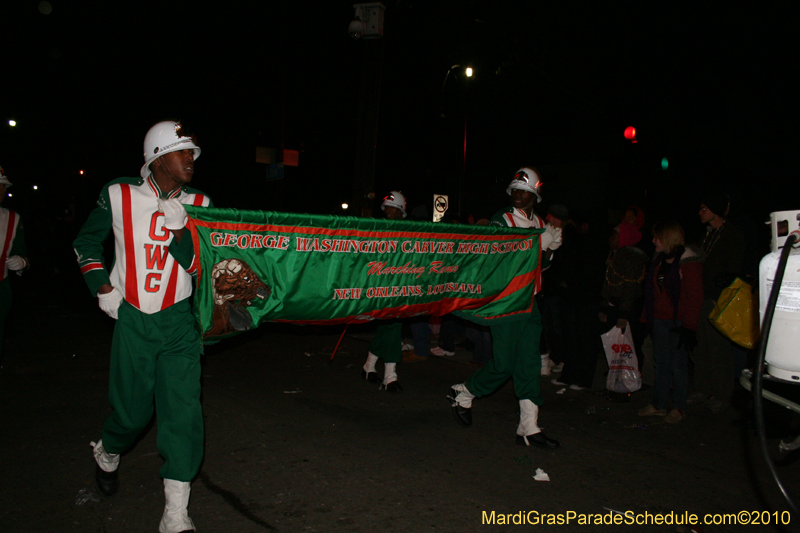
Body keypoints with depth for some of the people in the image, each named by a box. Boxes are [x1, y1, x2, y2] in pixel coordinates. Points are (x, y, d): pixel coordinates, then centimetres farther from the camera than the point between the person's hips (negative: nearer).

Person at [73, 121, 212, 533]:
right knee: (133, 410, 9)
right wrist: (101, 286, 3)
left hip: (178, 322, 1)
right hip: (132, 320, -1)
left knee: (184, 410, -8)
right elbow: (86, 242, 12)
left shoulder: (197, 204, 2)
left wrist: (178, 226, -19)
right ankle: (107, 454, 47)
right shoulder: (119, 195, -1)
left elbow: (196, 265, -5)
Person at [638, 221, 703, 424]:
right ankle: (659, 404, 18)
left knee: (678, 364, 1)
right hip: (659, 321, 7)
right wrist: (647, 317, 13)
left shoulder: (689, 262, -10)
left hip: (678, 322, -7)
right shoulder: (659, 261, 13)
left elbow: (695, 297, -13)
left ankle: (678, 407, 12)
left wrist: (689, 325, -17)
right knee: (661, 362, 10)